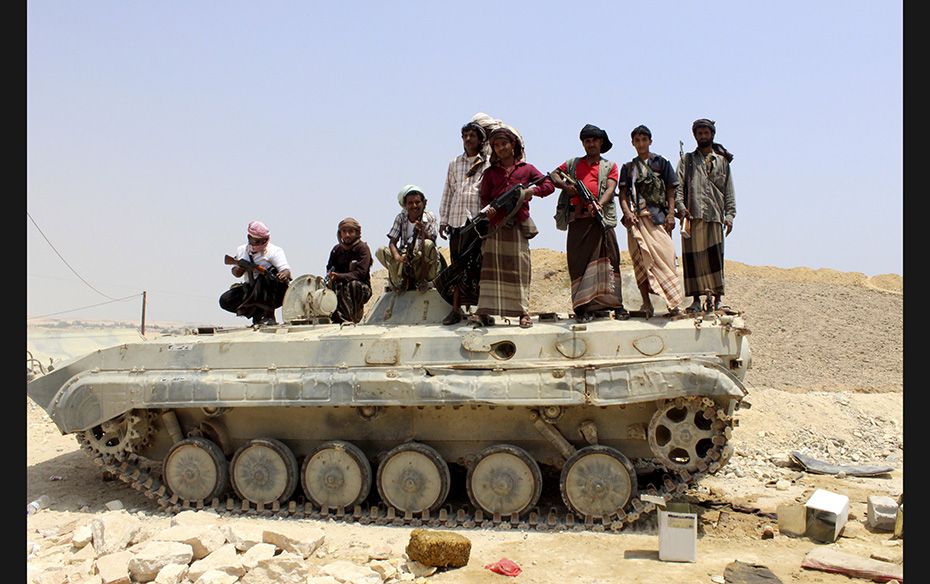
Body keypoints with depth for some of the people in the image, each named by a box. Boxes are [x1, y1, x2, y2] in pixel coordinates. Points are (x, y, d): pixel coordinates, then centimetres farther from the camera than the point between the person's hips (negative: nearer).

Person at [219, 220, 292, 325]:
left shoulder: (274, 251, -9)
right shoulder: (242, 250, 6)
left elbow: (286, 270, -22)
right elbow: (236, 273, 16)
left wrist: (285, 274, -47)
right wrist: (240, 268, -9)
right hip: (251, 290, 5)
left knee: (265, 276, -36)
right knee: (225, 301, -12)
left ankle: (269, 315, -24)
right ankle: (256, 312, 1)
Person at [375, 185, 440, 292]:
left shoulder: (429, 218, -5)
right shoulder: (401, 218, 1)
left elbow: (431, 240, -18)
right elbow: (392, 242, -6)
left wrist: (422, 231, -39)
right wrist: (397, 256, -27)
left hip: (425, 262, -2)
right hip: (405, 259, 2)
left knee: (428, 244, -34)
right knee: (380, 251, -17)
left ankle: (422, 280, -14)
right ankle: (401, 280, -13)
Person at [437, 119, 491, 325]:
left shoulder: (488, 163, 4)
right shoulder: (455, 163, 16)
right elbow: (447, 192, 18)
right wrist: (443, 220, 14)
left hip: (479, 221, -3)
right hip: (457, 220, 3)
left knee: (478, 265, -5)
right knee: (457, 265, 4)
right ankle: (456, 309, 8)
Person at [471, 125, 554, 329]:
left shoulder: (526, 169, 10)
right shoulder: (490, 172, 14)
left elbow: (549, 185, 7)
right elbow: (484, 197, 11)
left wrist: (532, 191, -11)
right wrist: (488, 209, -11)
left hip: (518, 225, -1)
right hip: (494, 225, 1)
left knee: (519, 268, -3)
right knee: (490, 267, -3)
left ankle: (523, 312, 0)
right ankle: (484, 312, -5)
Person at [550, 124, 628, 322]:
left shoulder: (609, 166, 15)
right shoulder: (573, 164, 21)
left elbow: (610, 188, 0)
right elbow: (553, 175, 19)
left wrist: (599, 205, -20)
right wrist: (565, 185, -3)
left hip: (601, 218, -1)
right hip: (577, 219, 1)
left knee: (608, 258, -6)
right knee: (579, 261, -3)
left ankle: (615, 303, -4)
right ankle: (583, 307, -2)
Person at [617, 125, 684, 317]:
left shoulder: (661, 163, 13)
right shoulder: (628, 168, 18)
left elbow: (670, 192, 8)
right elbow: (623, 195, 10)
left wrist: (671, 214, -5)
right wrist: (627, 213, -8)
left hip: (659, 216, -2)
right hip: (637, 218, 2)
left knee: (665, 255, -12)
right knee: (641, 260, -1)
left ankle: (673, 302, -14)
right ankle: (646, 304, 1)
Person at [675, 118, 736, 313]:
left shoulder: (722, 161, 17)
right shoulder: (687, 160, 16)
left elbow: (729, 191, 13)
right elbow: (677, 186, 4)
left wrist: (729, 215, 2)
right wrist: (681, 207, -12)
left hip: (715, 216, 0)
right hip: (692, 216, 0)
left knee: (715, 257, -4)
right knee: (693, 257, -2)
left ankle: (717, 297, 1)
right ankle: (696, 299, 3)